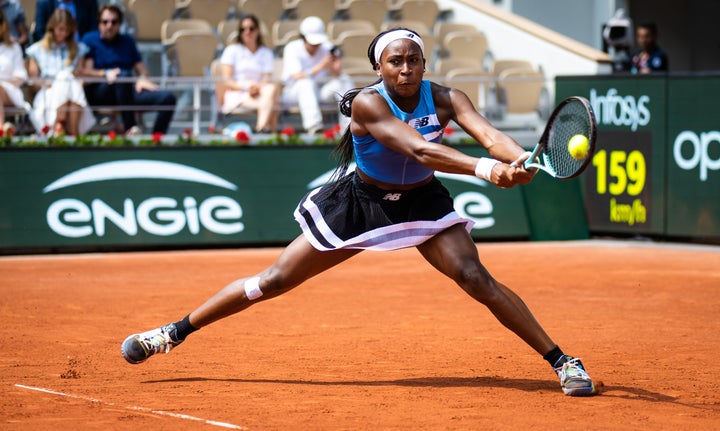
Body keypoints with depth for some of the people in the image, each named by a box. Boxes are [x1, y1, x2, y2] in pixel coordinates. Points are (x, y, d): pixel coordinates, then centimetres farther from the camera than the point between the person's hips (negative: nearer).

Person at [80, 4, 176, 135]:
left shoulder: (127, 41, 24)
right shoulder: (90, 40, 11)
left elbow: (141, 69, 18)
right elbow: (86, 71, 0)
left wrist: (142, 78, -8)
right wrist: (106, 74, -21)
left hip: (127, 92, 4)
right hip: (99, 94, -4)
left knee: (167, 97, -22)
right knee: (123, 75, -39)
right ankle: (130, 127, -42)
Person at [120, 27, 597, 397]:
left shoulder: (445, 99, -18)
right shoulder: (368, 103, -27)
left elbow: (490, 133, -34)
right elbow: (419, 150, -42)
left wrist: (520, 159, -57)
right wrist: (484, 168, -55)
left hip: (422, 202, 1)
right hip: (361, 201, -1)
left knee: (476, 277, -19)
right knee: (274, 281, 3)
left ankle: (563, 362, -12)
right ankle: (172, 334, 16)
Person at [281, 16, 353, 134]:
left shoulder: (326, 47, -3)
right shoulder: (292, 49, -14)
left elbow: (338, 75, -10)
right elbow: (296, 77, -29)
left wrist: (335, 68, -35)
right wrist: (320, 67, -42)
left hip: (319, 92, 4)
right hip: (294, 92, -4)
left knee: (345, 80, -17)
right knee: (306, 82, -36)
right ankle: (313, 126, -53)